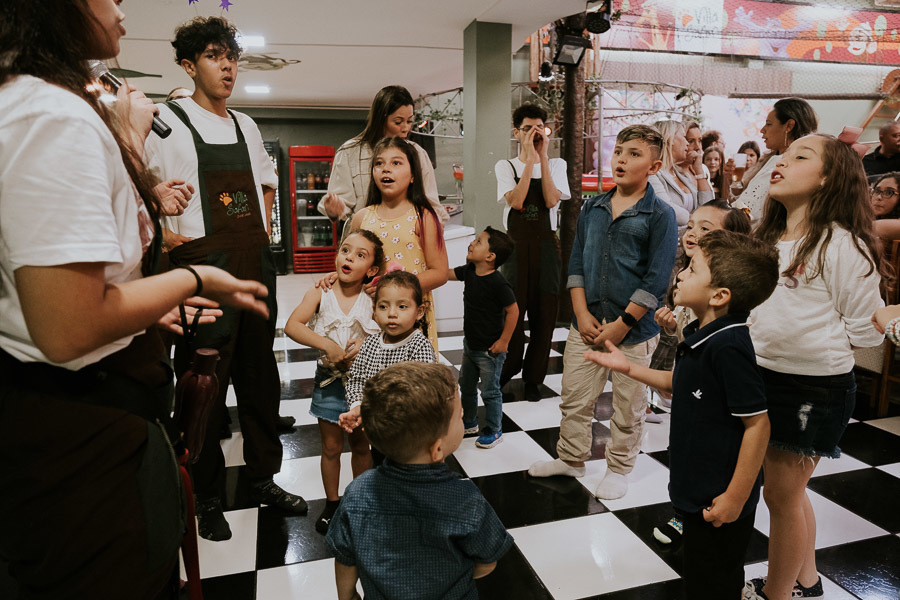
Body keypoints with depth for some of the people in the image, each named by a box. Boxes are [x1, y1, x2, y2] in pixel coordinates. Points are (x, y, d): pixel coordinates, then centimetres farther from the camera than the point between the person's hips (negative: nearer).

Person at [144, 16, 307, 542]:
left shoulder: (246, 125, 15)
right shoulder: (167, 120, -3)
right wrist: (163, 236, -11)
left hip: (256, 262, 6)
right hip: (203, 264, -6)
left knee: (259, 374, 13)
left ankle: (264, 478, 30)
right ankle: (208, 497, 21)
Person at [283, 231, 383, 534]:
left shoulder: (373, 299, -9)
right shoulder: (321, 292, -10)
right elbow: (292, 326, -20)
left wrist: (366, 343, -23)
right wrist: (328, 344, -28)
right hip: (329, 380, 0)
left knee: (361, 445, 17)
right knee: (331, 447, 14)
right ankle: (332, 503, 34)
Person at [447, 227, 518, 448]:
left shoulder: (497, 283, -24)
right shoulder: (469, 271, -1)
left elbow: (513, 310, -20)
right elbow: (445, 274, 10)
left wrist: (503, 341, -17)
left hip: (489, 349, -8)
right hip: (470, 344, 9)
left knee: (490, 391, 6)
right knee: (466, 385, 22)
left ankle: (494, 431, 25)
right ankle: (469, 423, 41)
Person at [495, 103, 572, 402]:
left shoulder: (556, 164, 9)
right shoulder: (505, 166, 5)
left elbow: (551, 200, -10)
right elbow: (516, 201, -13)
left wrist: (543, 156, -9)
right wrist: (530, 158, -12)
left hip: (547, 246, 1)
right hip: (516, 245, -1)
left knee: (544, 313, 4)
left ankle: (533, 378, 19)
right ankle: (507, 369, 24)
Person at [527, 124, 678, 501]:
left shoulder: (660, 215, -7)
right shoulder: (592, 208, 7)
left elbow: (656, 279, -11)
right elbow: (576, 263, 7)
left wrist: (622, 324, -14)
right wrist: (582, 313, -3)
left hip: (634, 329, -4)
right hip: (586, 323, 4)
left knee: (628, 407, 11)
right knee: (574, 398, 14)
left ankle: (619, 468, 32)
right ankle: (571, 459, 34)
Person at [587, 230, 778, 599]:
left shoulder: (729, 346, -28)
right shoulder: (702, 334, 2)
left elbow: (758, 423, -26)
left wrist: (735, 498, -21)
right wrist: (629, 368, 13)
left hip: (719, 500, -9)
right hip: (696, 488, 9)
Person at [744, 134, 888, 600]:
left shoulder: (842, 244, -15)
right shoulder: (768, 239, 9)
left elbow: (865, 332, -11)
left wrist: (805, 343, -11)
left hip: (814, 388, -7)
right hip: (764, 376, 7)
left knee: (782, 494, 7)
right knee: (788, 490, 21)